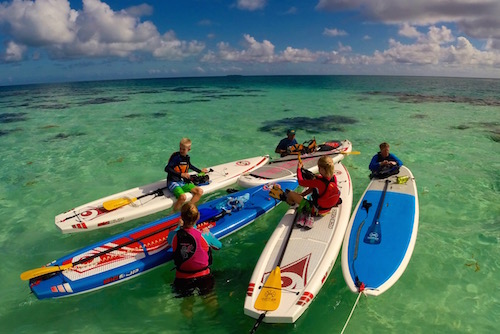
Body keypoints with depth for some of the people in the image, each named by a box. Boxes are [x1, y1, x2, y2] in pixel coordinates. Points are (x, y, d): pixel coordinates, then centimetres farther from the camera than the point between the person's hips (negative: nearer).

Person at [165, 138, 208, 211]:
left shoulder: (187, 157, 7)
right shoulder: (176, 156, -15)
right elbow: (167, 169, -22)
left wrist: (200, 171, 37)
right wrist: (181, 174, -27)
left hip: (183, 182, 7)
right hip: (173, 182, -7)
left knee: (200, 191, -7)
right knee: (182, 197, -33)